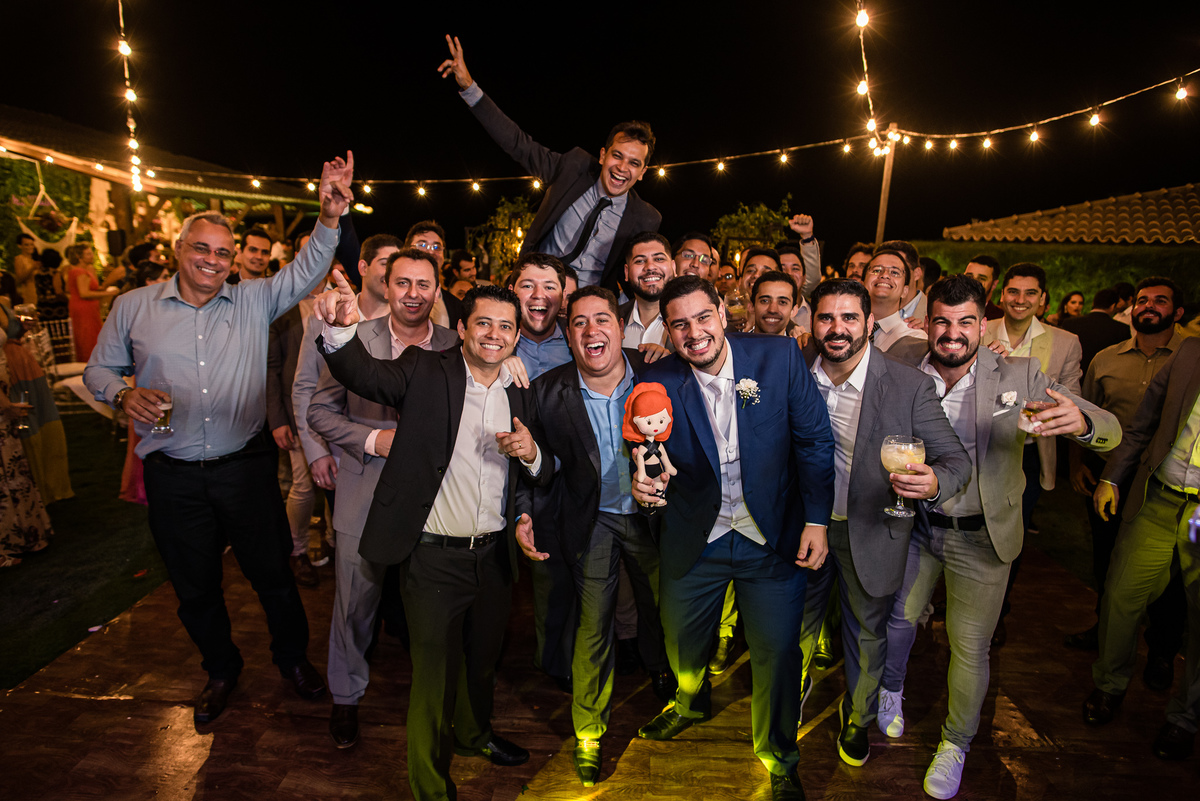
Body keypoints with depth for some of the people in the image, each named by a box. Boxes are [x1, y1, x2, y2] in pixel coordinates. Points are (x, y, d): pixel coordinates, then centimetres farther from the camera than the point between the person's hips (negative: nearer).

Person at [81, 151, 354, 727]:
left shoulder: (253, 301, 1)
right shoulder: (134, 307, 2)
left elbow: (306, 272, -10)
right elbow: (99, 369, 11)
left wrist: (330, 217, -26)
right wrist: (125, 394, -11)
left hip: (246, 466, -1)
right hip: (174, 477, 1)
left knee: (273, 573, 11)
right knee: (195, 586, 16)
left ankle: (292, 657, 35)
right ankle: (221, 670, 41)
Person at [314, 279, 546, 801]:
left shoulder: (520, 396, 6)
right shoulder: (426, 372, -7)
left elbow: (540, 477, 10)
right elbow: (361, 373, -25)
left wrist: (531, 454, -14)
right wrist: (340, 328, -45)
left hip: (494, 555, 5)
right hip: (433, 558, -5)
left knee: (483, 659, 25)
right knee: (435, 672, 7)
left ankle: (474, 733, 54)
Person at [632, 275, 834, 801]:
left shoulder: (780, 356, -12)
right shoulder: (658, 382, -11)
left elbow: (814, 440, -5)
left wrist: (816, 520, -8)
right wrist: (644, 484, -22)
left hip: (772, 537, -1)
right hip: (694, 541, 2)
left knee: (777, 653, 9)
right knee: (682, 642, 19)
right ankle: (692, 703, 56)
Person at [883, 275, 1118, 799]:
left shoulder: (1019, 377, -15)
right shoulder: (903, 360, -11)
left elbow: (1110, 432, -13)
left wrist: (1081, 421, -38)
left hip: (980, 539, -1)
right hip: (916, 524, 1)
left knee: (970, 648, 12)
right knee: (901, 617, 19)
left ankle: (956, 745, 38)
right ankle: (891, 690, 51)